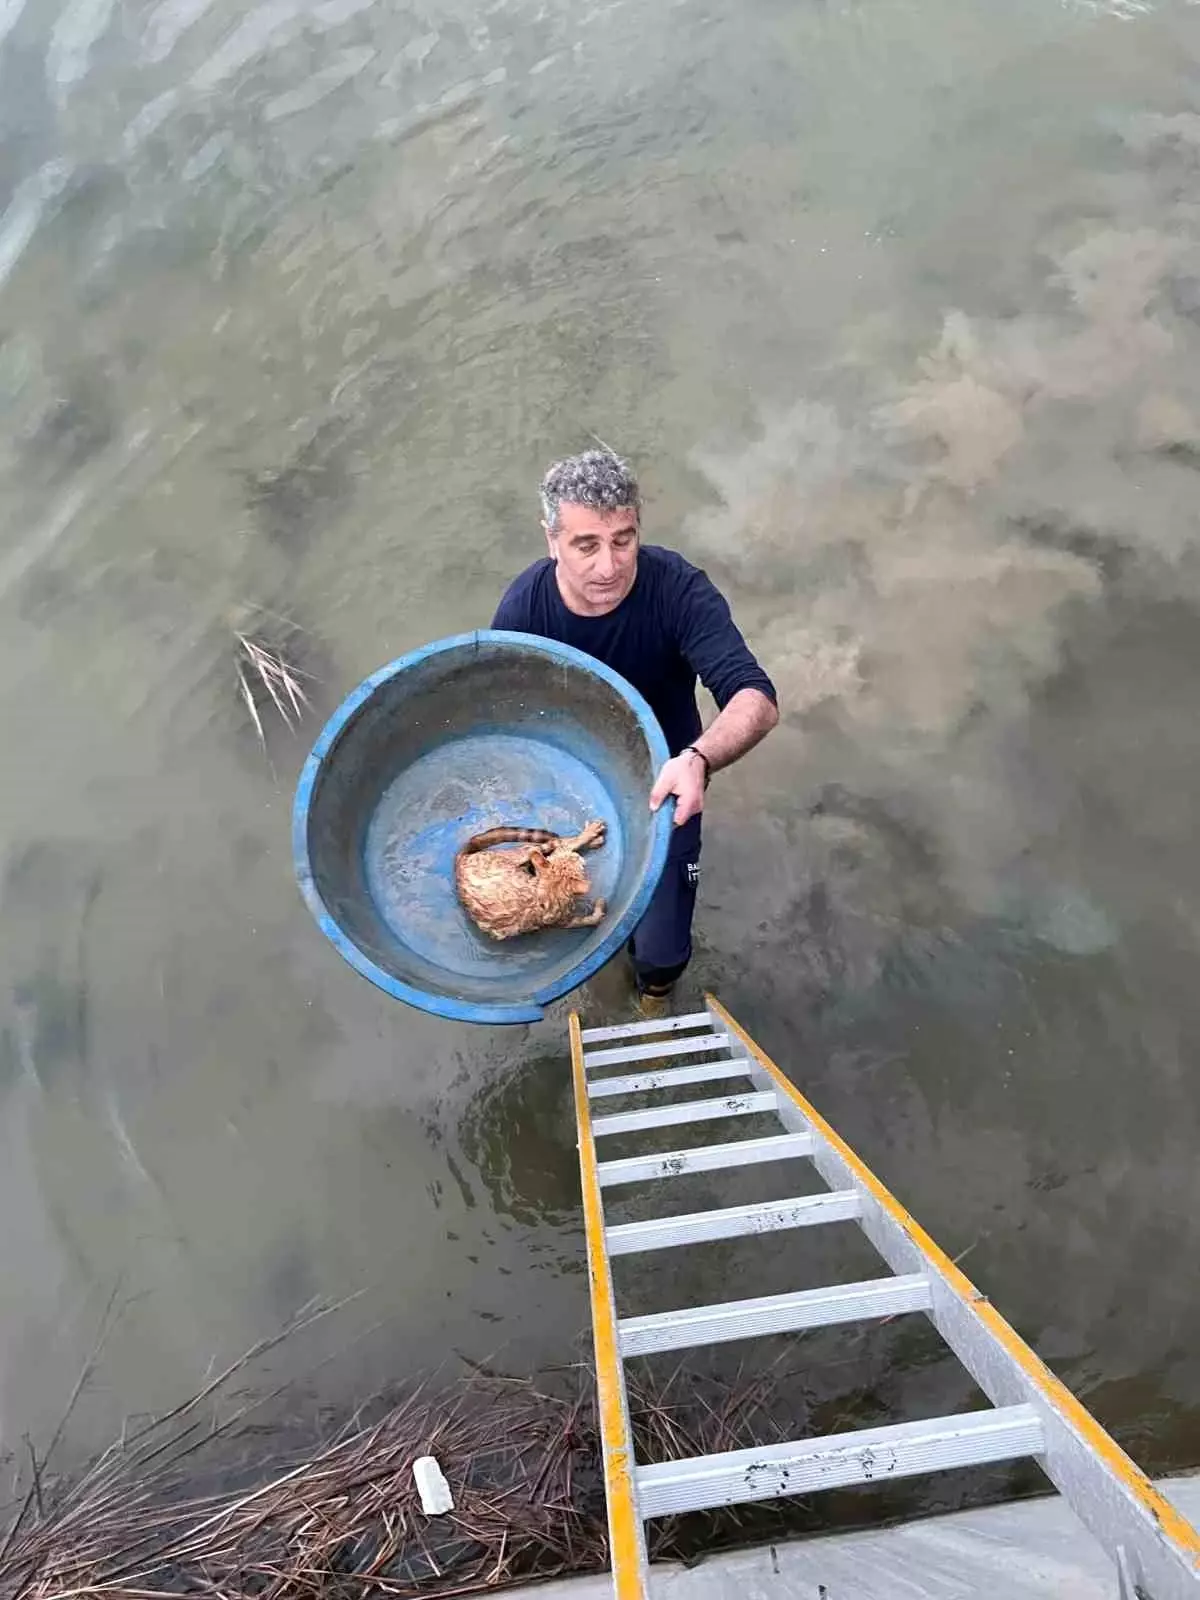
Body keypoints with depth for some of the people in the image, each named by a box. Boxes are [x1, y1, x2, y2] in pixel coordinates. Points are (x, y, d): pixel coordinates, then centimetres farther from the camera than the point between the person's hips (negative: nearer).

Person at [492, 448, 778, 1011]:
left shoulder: (678, 590, -29)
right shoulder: (524, 607, -23)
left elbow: (758, 701, -38)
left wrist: (698, 759, -58)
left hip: (659, 784, -1)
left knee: (660, 952, -2)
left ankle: (655, 986, 40)